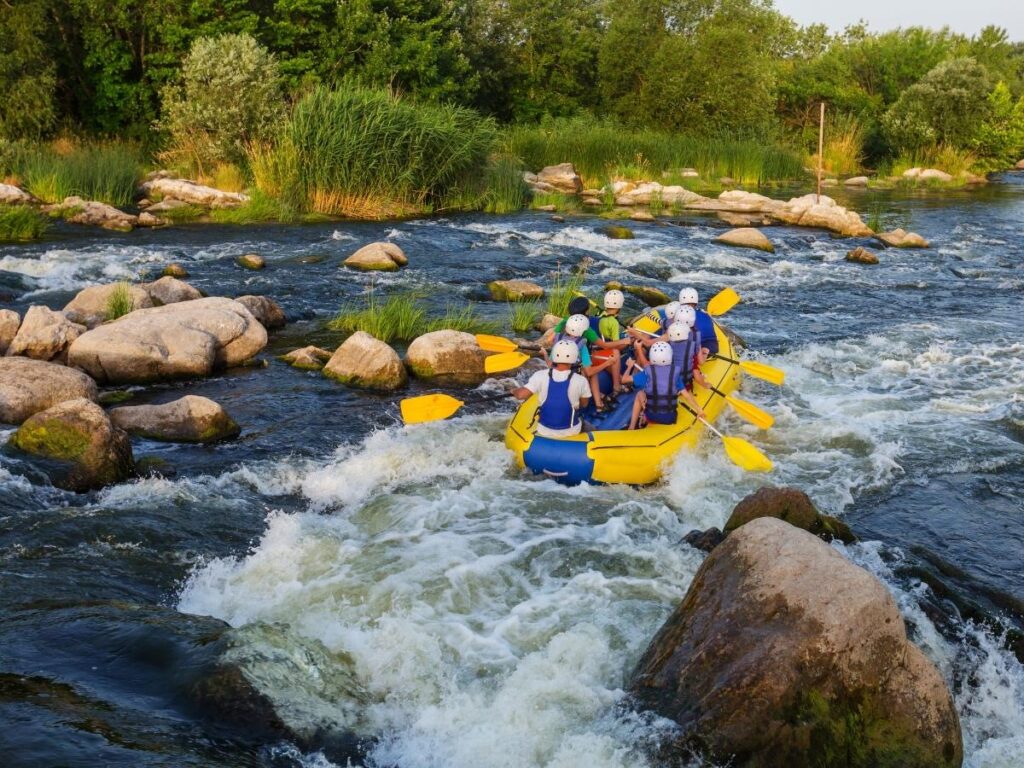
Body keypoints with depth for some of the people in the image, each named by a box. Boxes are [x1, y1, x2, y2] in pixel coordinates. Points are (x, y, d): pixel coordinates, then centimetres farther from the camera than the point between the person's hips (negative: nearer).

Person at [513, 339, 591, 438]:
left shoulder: (540, 376, -15)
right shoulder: (581, 381, -16)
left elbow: (520, 395, -17)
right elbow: (584, 404, 0)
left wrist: (514, 391, 5)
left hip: (544, 432, 1)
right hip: (570, 432, -1)